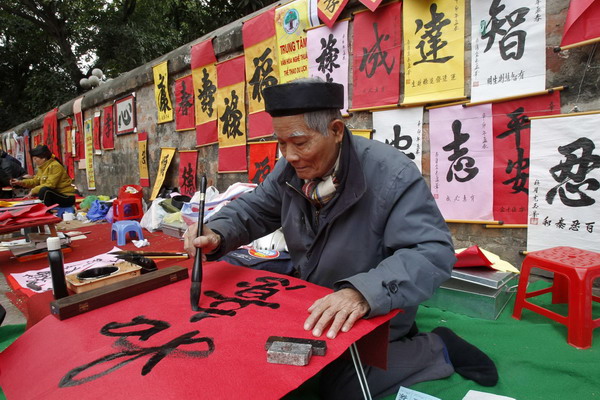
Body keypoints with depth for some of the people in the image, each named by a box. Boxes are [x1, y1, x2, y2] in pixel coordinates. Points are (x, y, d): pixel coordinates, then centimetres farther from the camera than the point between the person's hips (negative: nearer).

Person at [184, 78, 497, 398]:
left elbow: (433, 251, -32)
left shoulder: (392, 175, -27)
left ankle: (437, 349, 8)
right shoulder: (291, 169, -7)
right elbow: (252, 209, 2)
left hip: (375, 313, -6)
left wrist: (363, 292, -48)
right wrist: (217, 234, -20)